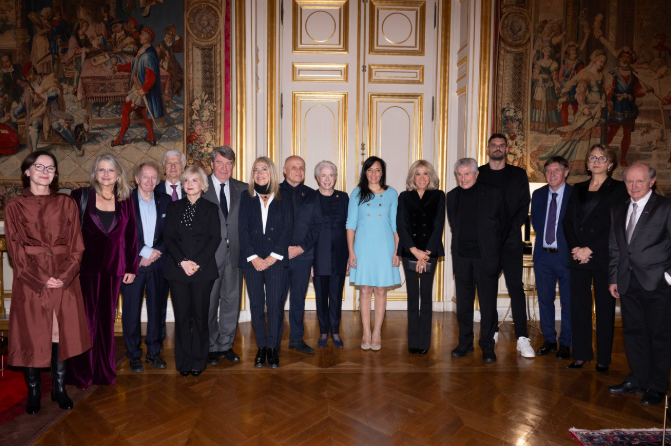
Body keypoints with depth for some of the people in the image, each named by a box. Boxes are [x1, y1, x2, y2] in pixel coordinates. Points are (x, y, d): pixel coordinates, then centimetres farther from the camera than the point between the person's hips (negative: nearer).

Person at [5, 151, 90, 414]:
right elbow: (15, 249, -2)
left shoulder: (67, 204, 7)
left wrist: (65, 275, -11)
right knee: (31, 336, 5)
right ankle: (33, 391, 20)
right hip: (30, 281, -1)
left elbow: (76, 245, 3)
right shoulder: (14, 206, 4)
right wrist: (41, 279, -12)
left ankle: (59, 388, 19)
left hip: (65, 279, 1)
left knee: (61, 333, 5)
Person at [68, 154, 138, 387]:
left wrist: (131, 267, 4)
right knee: (86, 320, 4)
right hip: (86, 267, -2)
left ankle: (105, 371, 25)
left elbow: (131, 235, 6)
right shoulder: (80, 196, -1)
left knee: (106, 319, 10)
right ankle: (81, 373, 21)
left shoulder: (125, 200, 5)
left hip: (113, 268, 2)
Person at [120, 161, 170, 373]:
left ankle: (153, 352, 22)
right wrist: (145, 252, -11)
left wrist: (157, 252, -7)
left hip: (157, 263, 3)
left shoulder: (165, 201, 7)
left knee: (156, 308, 8)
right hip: (132, 263, -2)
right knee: (132, 309, 3)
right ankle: (134, 355, 17)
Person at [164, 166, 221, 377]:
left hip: (203, 270, -1)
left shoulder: (211, 208, 7)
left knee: (200, 315, 4)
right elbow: (168, 237, 3)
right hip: (178, 269, 1)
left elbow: (215, 238, -2)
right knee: (182, 316, 5)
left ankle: (199, 360, 16)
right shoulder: (174, 207, 11)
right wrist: (183, 262, -10)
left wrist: (198, 262, -13)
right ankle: (183, 361, 17)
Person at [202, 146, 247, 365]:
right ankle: (211, 347, 25)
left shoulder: (242, 189, 7)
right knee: (209, 302, 9)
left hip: (234, 253, 3)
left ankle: (226, 345, 26)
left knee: (232, 300, 10)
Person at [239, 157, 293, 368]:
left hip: (276, 259, -1)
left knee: (275, 304, -2)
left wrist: (274, 255, -9)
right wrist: (253, 257, -8)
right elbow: (242, 229, 2)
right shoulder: (246, 197, 8)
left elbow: (288, 228, 0)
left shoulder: (283, 199, 6)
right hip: (252, 259, 1)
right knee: (256, 304, 6)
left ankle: (273, 347, 11)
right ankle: (262, 346, 17)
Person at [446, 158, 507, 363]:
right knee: (463, 302, 10)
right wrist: (460, 245, 10)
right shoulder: (452, 196, 9)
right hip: (461, 256, 3)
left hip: (485, 256, -3)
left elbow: (503, 224, 5)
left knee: (487, 304, 3)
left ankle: (487, 347, 16)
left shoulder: (492, 193, -1)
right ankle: (465, 343, 23)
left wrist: (494, 249, 4)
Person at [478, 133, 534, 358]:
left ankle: (522, 338, -1)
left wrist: (508, 229, -9)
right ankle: (491, 332, 17)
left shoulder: (518, 174, 11)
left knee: (515, 287, -5)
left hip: (510, 240, 0)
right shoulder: (477, 174, 10)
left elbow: (523, 207, 4)